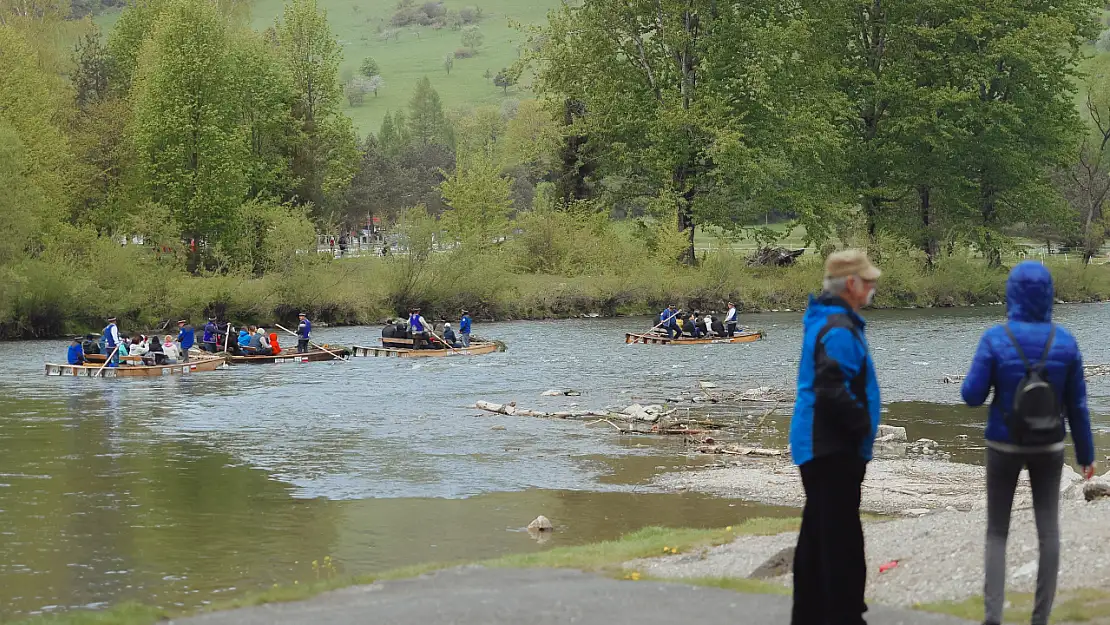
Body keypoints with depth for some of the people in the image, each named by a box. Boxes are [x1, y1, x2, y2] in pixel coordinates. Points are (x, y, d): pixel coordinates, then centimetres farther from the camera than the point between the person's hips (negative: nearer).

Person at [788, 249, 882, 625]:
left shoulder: (822, 321, 13)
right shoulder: (839, 329, -19)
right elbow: (832, 389, -29)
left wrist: (858, 424, 16)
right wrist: (862, 425, -15)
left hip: (817, 445, 10)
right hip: (835, 449, -10)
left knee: (817, 533, 16)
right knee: (842, 538, -5)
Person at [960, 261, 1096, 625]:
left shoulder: (995, 340, -14)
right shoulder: (1065, 342, -6)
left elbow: (972, 396, -13)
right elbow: (1076, 404, -1)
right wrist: (1085, 453, 9)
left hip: (1005, 447, -1)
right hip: (1048, 448, 1)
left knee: (997, 532, 9)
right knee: (1048, 531, 8)